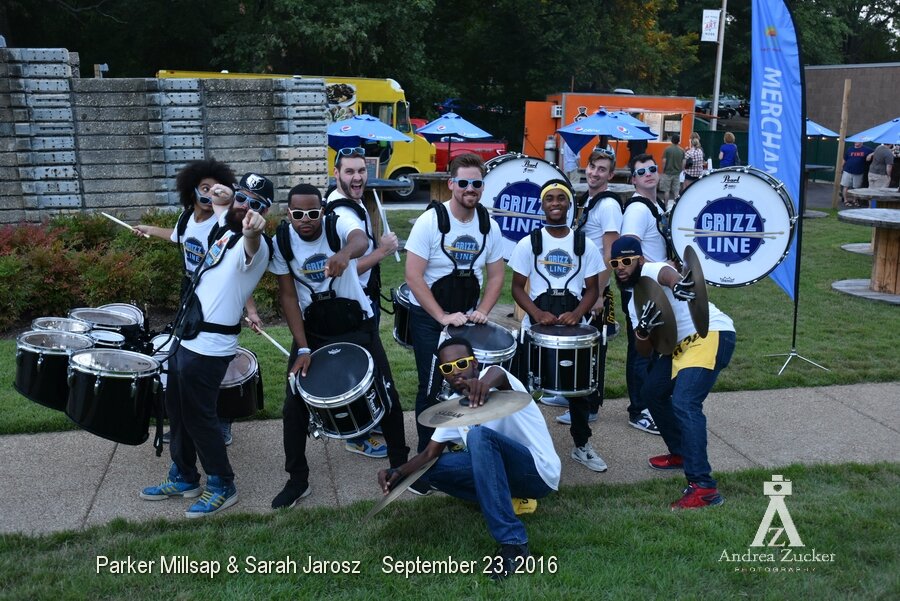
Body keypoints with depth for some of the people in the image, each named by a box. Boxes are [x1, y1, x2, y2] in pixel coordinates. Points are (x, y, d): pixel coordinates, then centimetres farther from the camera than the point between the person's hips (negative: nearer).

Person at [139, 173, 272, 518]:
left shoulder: (254, 244, -18)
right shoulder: (227, 229, 10)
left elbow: (251, 246, -44)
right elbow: (221, 205, 33)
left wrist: (253, 231, -65)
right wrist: (220, 201, 13)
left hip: (208, 347, -10)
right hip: (186, 338, 10)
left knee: (199, 417, 0)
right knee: (177, 411, 19)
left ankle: (222, 487, 18)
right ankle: (183, 478, 36)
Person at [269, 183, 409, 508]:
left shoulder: (338, 224, -18)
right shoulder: (281, 241, -10)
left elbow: (361, 239, -42)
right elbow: (287, 295, -8)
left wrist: (345, 253, -68)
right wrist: (303, 349, -15)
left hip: (358, 326, -1)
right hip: (312, 330, 2)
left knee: (386, 395, 4)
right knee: (294, 403, -2)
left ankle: (400, 463, 27)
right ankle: (297, 480, 15)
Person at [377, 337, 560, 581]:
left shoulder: (492, 376, -14)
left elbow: (498, 375, -40)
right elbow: (429, 453, 4)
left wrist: (486, 383, -65)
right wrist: (398, 472, -17)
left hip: (539, 472, -7)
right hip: (507, 474, 7)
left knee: (479, 435, -34)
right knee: (428, 469, -1)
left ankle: (513, 543, -33)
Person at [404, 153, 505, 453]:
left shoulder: (489, 226, -1)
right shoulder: (431, 221, -15)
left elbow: (496, 275, 8)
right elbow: (413, 276, -17)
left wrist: (482, 311, -8)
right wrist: (444, 317, -22)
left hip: (467, 318, 4)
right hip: (429, 318, -4)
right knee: (432, 389, 1)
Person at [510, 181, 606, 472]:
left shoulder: (585, 244, 3)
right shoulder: (529, 243, 0)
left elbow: (592, 289, 5)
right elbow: (518, 287, 1)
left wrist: (576, 314, -14)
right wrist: (537, 313, -16)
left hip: (573, 324, 1)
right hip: (536, 324, -1)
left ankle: (582, 445, 24)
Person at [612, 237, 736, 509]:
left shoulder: (652, 271, -7)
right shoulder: (634, 302, 18)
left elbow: (668, 274, -34)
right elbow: (645, 351, 10)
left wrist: (678, 285, -59)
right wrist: (643, 329, -13)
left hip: (711, 335, -10)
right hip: (681, 344, 10)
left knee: (684, 404, -24)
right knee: (652, 391, 20)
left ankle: (703, 487, -25)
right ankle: (680, 453, 35)